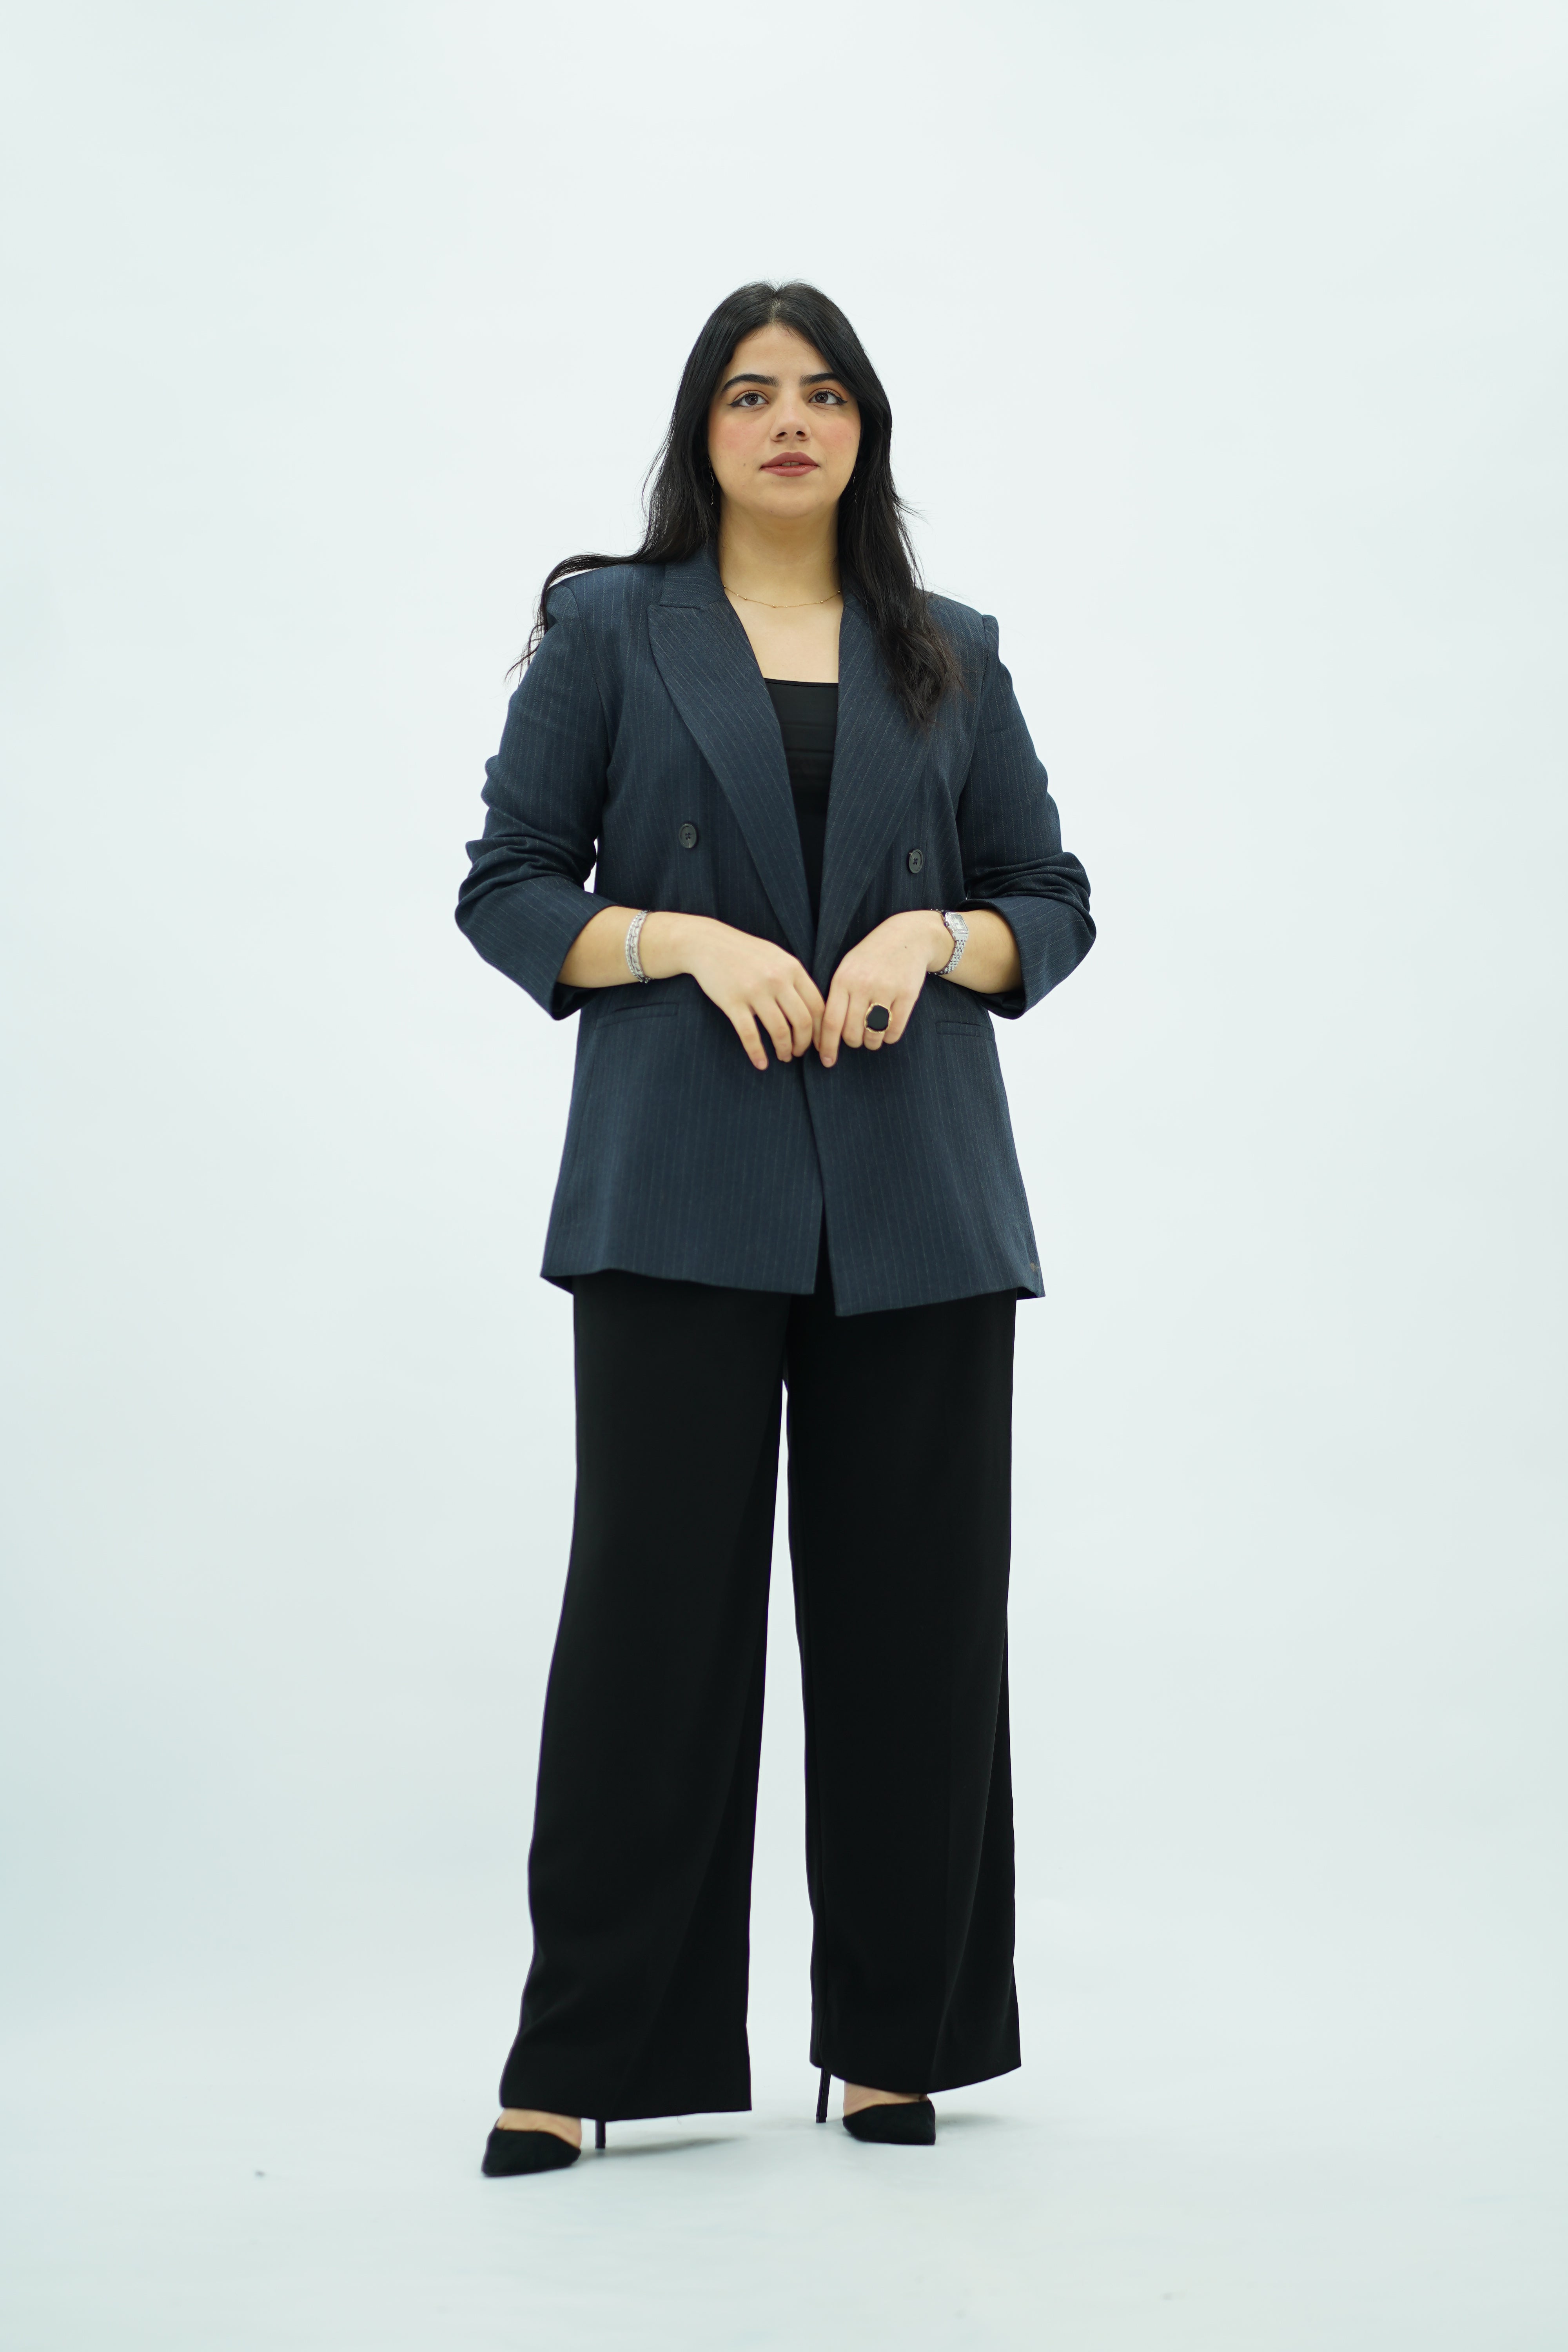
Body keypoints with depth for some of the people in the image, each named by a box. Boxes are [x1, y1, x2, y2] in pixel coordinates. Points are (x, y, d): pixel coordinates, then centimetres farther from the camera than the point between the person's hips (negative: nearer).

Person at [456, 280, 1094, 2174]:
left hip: (916, 1195, 3)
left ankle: (897, 2035, 17)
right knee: (654, 1594, -4)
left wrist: (935, 935, -7)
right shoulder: (607, 629, 8)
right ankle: (582, 2054, 6)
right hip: (681, 1187, -2)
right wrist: (684, 939, -12)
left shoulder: (950, 659, 14)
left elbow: (1054, 902, 14)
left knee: (913, 1607, 4)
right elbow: (507, 886, 4)